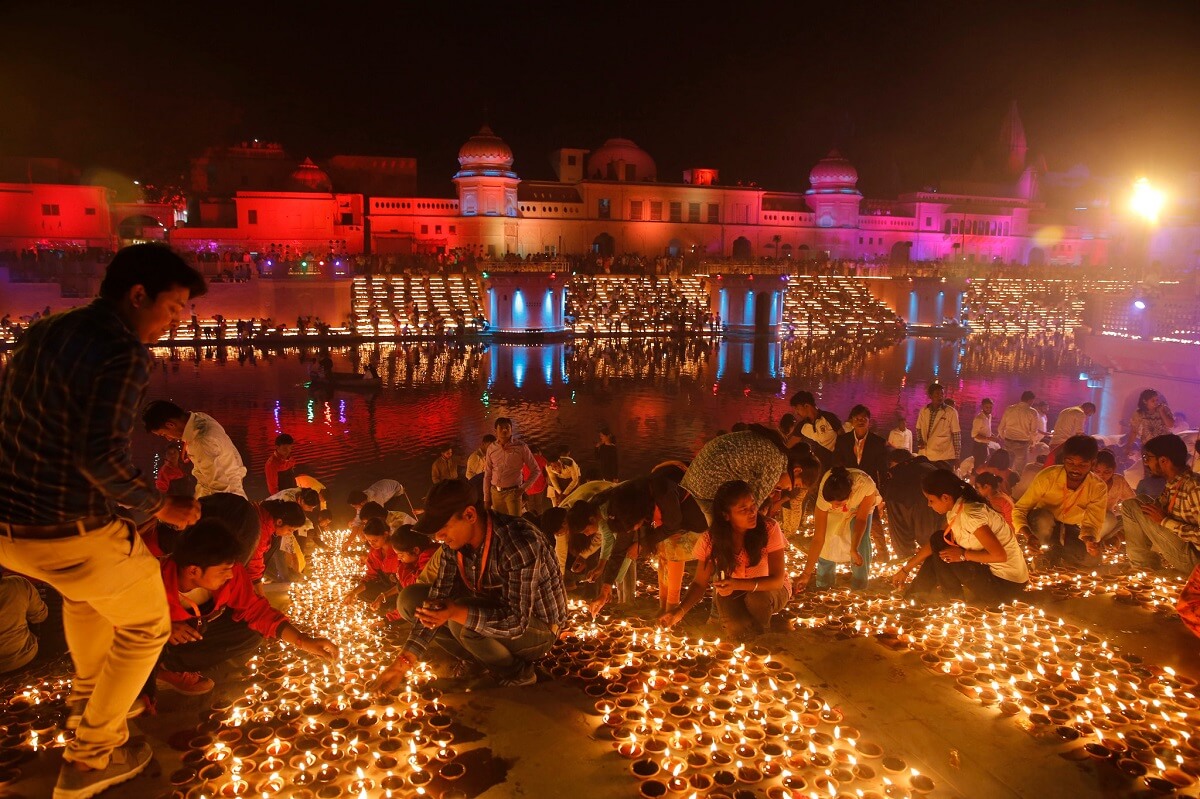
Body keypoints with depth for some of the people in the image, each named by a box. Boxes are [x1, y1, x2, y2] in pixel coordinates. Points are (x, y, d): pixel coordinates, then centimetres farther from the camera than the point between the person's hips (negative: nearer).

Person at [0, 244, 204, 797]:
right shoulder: (122, 352, -19)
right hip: (70, 533, -8)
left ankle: (85, 696, 53)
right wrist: (160, 506, -14)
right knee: (146, 627, 18)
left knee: (85, 589, 38)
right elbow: (102, 455, -29)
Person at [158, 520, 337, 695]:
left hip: (199, 627, 4)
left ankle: (170, 669, -5)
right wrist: (164, 628, -40)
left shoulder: (232, 573, -25)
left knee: (251, 635, -17)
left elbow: (255, 608, -20)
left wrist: (305, 642, -28)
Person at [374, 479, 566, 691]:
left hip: (538, 626, -7)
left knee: (463, 622, -35)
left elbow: (517, 622, -33)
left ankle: (518, 674, -7)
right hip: (492, 612, 7)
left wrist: (458, 613, -46)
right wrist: (404, 660, -14)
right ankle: (484, 663, -1)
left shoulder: (519, 544, -33)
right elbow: (436, 605, -6)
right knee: (410, 599, -3)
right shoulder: (455, 541, -10)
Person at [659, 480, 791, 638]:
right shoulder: (711, 539, -17)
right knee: (737, 628, -29)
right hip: (735, 595, 1)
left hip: (770, 589, -1)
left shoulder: (769, 529, -24)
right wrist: (680, 610, -29)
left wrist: (737, 584, -42)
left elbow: (777, 580, -26)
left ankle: (763, 637, -1)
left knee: (757, 598, -35)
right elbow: (700, 583, -10)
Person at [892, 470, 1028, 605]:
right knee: (938, 547, 6)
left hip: (1007, 584, -8)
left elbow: (999, 555, -30)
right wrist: (906, 569, 12)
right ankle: (917, 593, 17)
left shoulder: (969, 514, -27)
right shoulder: (955, 510, 1)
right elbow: (934, 543, 10)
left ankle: (953, 599, 11)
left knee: (941, 551, -9)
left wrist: (963, 555, -18)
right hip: (989, 569, 8)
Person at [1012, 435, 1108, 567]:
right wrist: (1023, 530, -46)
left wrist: (1090, 538, -45)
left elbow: (1092, 522, -20)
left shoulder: (1098, 488, -20)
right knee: (1042, 517, -37)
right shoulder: (1047, 476, -27)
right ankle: (1051, 549, -9)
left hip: (1071, 529, 3)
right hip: (1045, 526, -2)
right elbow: (1020, 508, -26)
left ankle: (1056, 547, 5)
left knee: (1091, 558, -23)